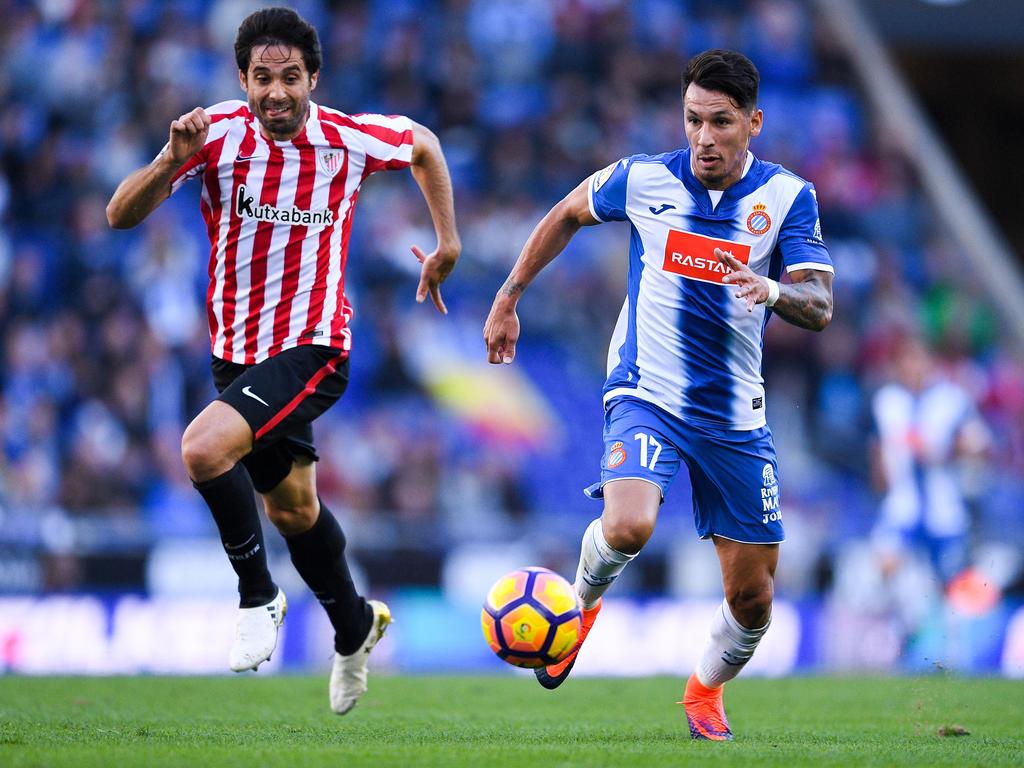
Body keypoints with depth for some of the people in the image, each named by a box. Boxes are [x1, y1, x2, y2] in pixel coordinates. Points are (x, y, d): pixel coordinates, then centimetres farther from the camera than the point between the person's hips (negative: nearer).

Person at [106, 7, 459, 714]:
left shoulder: (350, 139, -11)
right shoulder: (220, 133, -11)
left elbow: (423, 144, 13)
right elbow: (120, 216, -17)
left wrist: (447, 244, 12)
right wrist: (173, 160, -33)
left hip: (312, 347, -4)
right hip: (236, 354, 4)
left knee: (205, 447, -28)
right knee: (292, 506, 20)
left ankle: (259, 595, -7)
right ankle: (355, 626, 46)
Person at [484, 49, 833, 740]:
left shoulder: (788, 197, -5)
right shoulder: (643, 180, -4)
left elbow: (820, 308, -13)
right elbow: (567, 215, 15)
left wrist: (771, 291, -35)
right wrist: (507, 300, 18)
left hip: (736, 417, 2)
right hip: (647, 395, -2)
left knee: (752, 598, 4)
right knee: (628, 528, -31)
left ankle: (706, 692, 36)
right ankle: (582, 601, 5)